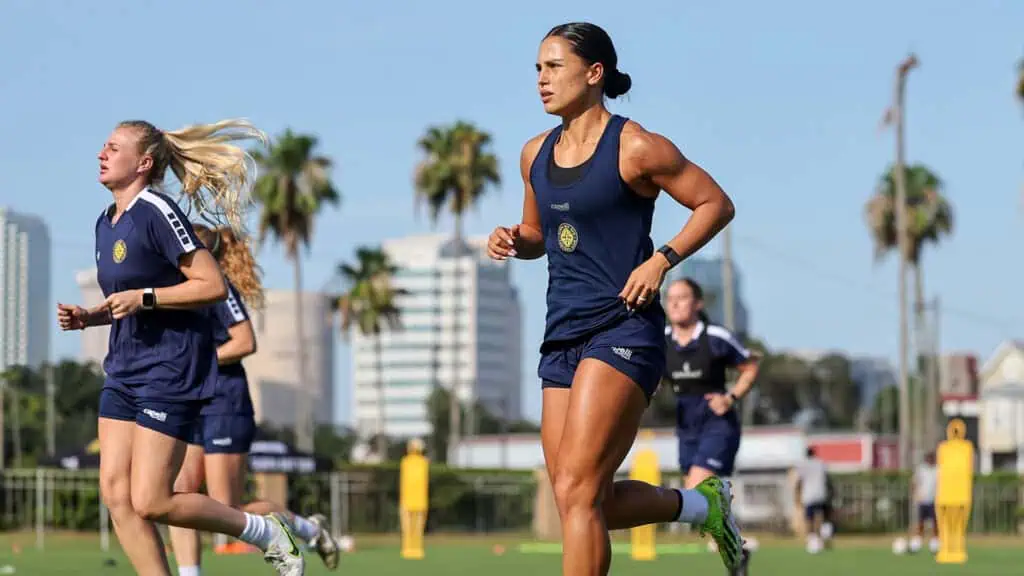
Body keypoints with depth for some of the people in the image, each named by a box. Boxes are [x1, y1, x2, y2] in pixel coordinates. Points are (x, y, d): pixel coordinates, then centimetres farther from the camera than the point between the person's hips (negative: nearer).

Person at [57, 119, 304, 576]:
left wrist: (143, 297, -21)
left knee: (151, 503, -10)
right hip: (124, 371, 9)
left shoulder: (156, 213, -14)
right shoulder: (106, 222, 13)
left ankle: (267, 532, 9)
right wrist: (87, 317, 7)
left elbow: (213, 285, -18)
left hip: (171, 371, -9)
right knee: (116, 494, -2)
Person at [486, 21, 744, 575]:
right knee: (590, 504, 5)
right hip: (562, 335, 8)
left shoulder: (636, 148, -7)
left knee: (575, 491, -16)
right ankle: (701, 503, 30)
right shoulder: (535, 154, 13)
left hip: (623, 329, -7)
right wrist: (513, 240, 3)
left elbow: (716, 204, -1)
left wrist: (661, 260, -13)